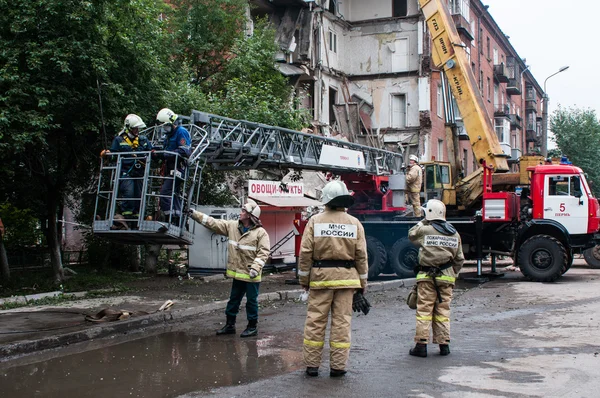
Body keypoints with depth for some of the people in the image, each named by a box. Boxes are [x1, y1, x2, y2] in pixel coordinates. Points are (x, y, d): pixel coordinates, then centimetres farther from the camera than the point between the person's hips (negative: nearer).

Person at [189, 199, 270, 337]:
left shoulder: (260, 232, -12)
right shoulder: (233, 226, 5)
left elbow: (264, 252, -16)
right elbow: (213, 223, 6)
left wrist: (256, 268, -25)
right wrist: (195, 214, 2)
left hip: (251, 275, -6)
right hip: (238, 273, 6)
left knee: (252, 301, 5)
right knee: (233, 300, 16)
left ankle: (253, 327, 19)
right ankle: (230, 325, 28)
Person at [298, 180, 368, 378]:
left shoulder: (315, 221, -3)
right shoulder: (355, 224, 2)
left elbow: (305, 253, -4)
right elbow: (361, 256, 1)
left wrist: (304, 279, 5)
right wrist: (362, 282, 10)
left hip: (320, 276, -1)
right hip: (346, 277, 1)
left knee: (315, 321, 5)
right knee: (341, 321, 5)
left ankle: (312, 364, 8)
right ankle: (338, 366, 8)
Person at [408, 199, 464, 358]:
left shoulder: (425, 230, -8)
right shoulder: (454, 234, 7)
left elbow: (411, 234, 14)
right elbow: (459, 259, 11)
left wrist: (423, 222, 18)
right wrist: (454, 274, 21)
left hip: (427, 276, -4)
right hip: (446, 277, 4)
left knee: (424, 310, 0)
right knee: (443, 310, 10)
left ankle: (421, 345, 1)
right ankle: (444, 344, 12)